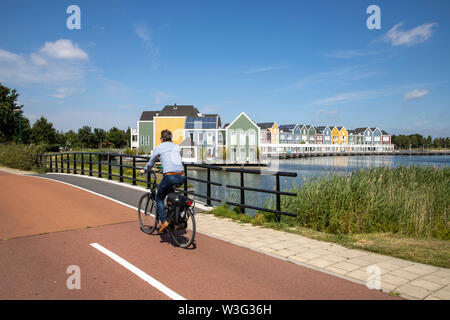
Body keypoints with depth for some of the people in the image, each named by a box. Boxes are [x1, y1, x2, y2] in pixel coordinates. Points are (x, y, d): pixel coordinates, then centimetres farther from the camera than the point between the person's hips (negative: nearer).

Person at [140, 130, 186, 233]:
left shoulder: (159, 148, 8)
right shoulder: (177, 147, 20)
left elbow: (150, 163, 19)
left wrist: (144, 170, 39)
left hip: (170, 177, -5)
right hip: (181, 178, 5)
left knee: (159, 199, 17)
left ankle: (164, 221, 0)